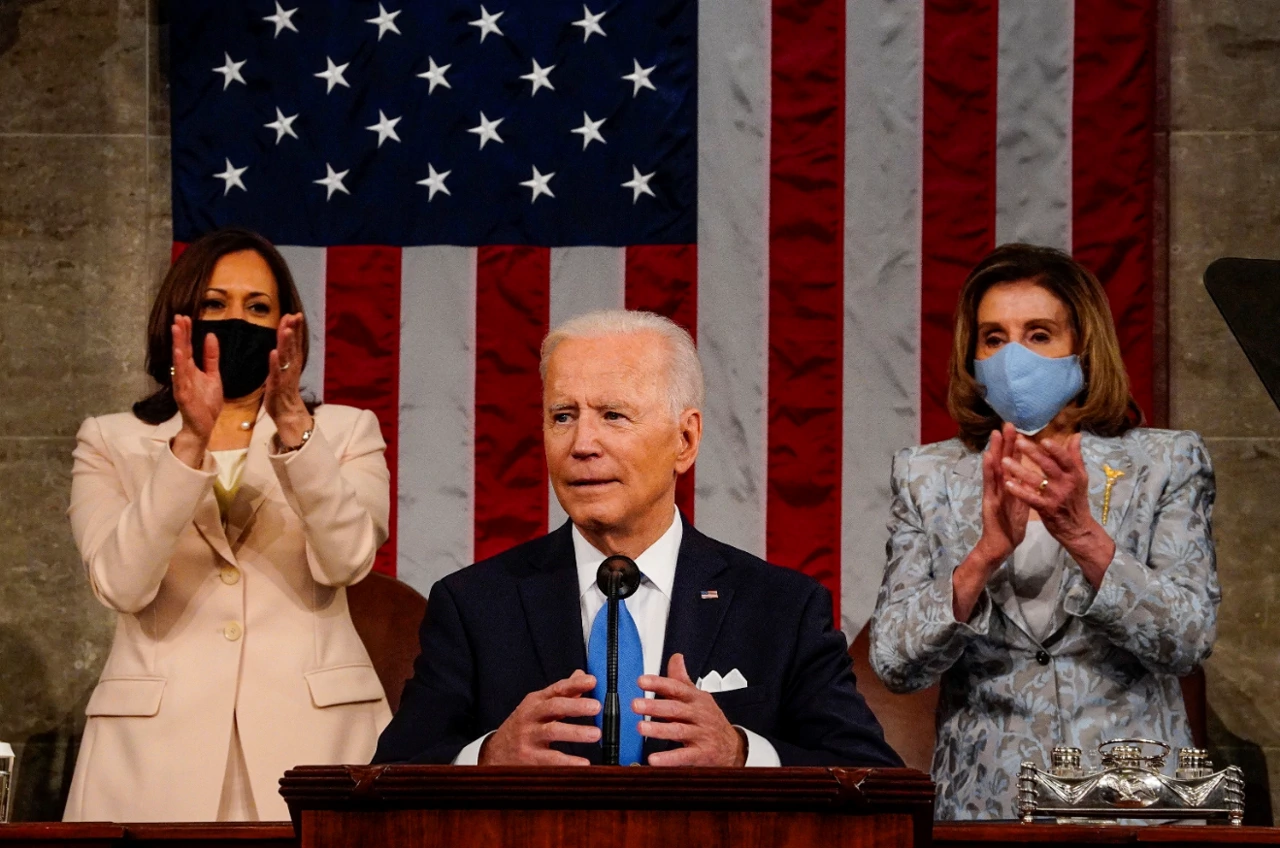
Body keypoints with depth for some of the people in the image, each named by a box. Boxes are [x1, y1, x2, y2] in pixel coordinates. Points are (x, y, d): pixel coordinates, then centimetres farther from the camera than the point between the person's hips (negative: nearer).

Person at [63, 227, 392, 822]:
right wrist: (191, 442, -17)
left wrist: (293, 427, -19)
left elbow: (346, 560, -7)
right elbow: (122, 584, -7)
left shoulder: (345, 432, 12)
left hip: (313, 729, 0)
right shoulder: (111, 443, 11)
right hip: (158, 744, 0)